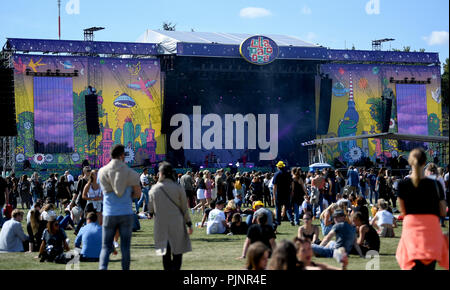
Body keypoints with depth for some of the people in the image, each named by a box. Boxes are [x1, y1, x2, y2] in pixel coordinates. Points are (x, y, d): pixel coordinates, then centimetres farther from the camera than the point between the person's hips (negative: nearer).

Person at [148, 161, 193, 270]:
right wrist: (189, 224, 8)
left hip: (161, 225, 1)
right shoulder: (178, 188, -6)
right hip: (177, 225, -1)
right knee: (177, 253, 4)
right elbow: (184, 208, -1)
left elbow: (150, 210, 5)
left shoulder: (154, 189, -3)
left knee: (165, 254, 9)